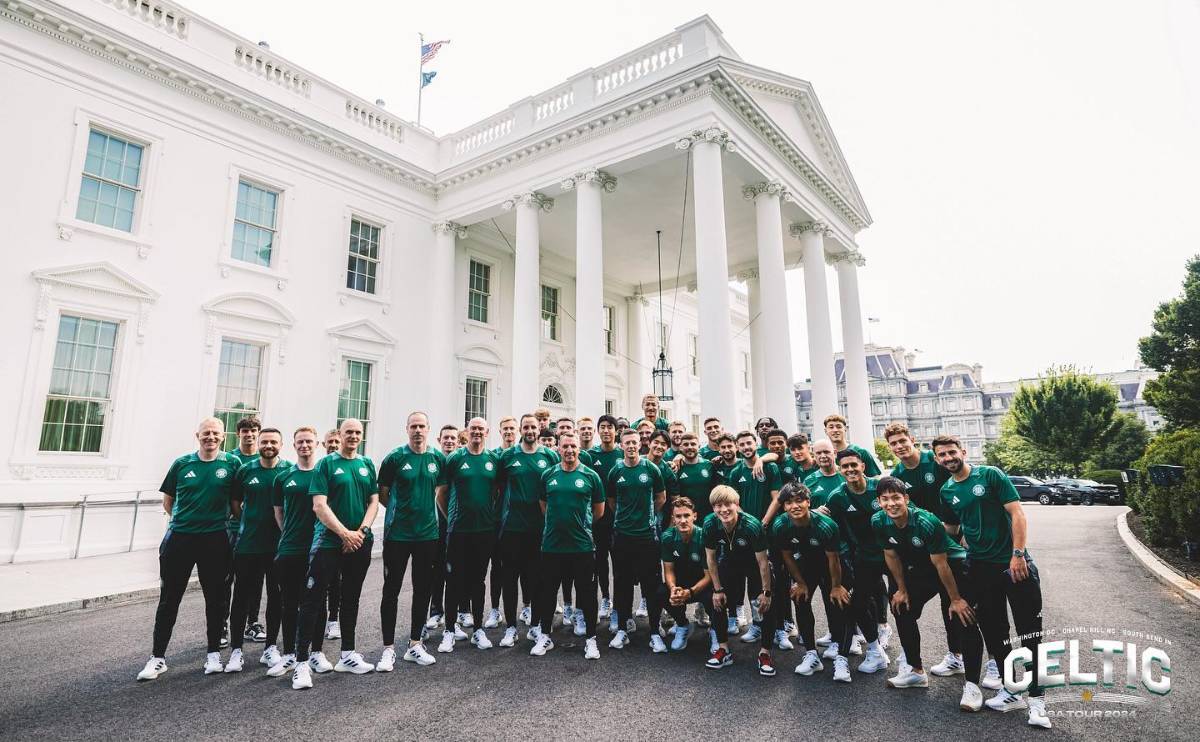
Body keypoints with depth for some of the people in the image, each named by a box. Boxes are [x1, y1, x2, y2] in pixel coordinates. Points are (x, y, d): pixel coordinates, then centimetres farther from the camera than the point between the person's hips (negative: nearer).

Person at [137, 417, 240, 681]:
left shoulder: (232, 464, -2)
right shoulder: (182, 464, 2)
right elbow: (167, 501, 13)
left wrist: (229, 523, 0)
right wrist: (183, 520, 5)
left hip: (215, 540, -1)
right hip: (179, 538, 1)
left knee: (216, 598, 8)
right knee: (169, 599, 8)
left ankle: (213, 654, 23)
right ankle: (158, 657, 21)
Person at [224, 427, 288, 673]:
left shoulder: (290, 470, -2)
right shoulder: (245, 470, 3)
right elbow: (235, 503, 12)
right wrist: (248, 521, 4)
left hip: (279, 544, 0)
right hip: (248, 543, 1)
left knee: (276, 596, 9)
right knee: (242, 596, 4)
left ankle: (271, 647, 22)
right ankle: (236, 650, 16)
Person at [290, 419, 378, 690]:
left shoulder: (367, 464, 9)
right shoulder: (326, 464, -4)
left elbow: (374, 501, 8)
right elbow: (319, 505, -11)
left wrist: (361, 531, -7)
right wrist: (345, 533, -16)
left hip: (360, 542, 5)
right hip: (328, 542, -4)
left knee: (351, 598, 13)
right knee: (312, 599, -5)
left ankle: (347, 655, 25)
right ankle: (302, 662, 4)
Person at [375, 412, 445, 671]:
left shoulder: (439, 459, 2)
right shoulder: (394, 458, -5)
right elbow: (382, 494, 2)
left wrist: (425, 511, 9)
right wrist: (401, 511, 4)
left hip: (428, 534, 3)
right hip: (397, 534, -3)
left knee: (423, 590, 10)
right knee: (391, 590, 4)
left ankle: (415, 645, 24)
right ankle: (388, 649, 16)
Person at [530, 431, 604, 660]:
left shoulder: (590, 476, -2)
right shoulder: (549, 475, 4)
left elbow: (599, 509, 7)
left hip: (582, 546, -2)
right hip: (551, 545, 2)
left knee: (587, 594, 7)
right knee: (547, 592, 12)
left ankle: (591, 639, 22)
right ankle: (545, 636, 29)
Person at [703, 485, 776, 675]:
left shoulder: (752, 525, -35)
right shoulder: (710, 525, -26)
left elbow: (763, 562, -23)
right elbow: (711, 559, -11)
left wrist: (766, 592, -17)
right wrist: (718, 589, -8)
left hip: (755, 563, -3)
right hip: (729, 563, 3)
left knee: (768, 605, -11)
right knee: (717, 602, -4)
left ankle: (765, 653, 7)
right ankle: (724, 650, 14)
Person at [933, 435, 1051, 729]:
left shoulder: (990, 475, -7)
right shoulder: (946, 491, 6)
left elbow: (1017, 513, -11)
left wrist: (1017, 555, -17)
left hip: (1013, 562, -4)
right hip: (980, 567, 4)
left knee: (1030, 631, -1)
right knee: (993, 633, 10)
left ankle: (1036, 697, 10)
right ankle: (1011, 691, 24)